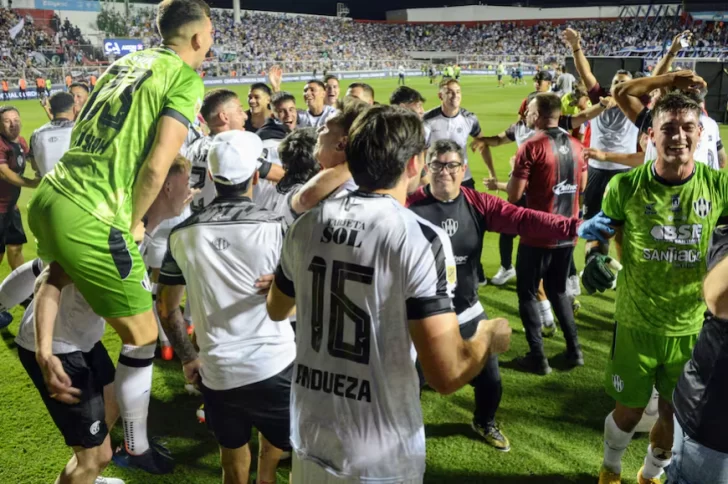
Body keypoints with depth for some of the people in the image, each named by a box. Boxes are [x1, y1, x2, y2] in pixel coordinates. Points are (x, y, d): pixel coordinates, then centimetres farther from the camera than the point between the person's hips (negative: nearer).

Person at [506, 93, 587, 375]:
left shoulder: (532, 147, -15)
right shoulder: (575, 145, 4)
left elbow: (514, 196, -16)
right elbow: (581, 185, 17)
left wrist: (516, 175, 2)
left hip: (537, 236, -6)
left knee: (527, 293, 7)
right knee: (558, 291, 21)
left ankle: (538, 357, 8)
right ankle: (574, 350, 23)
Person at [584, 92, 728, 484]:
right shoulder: (626, 186, -13)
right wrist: (594, 258, -17)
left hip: (693, 327, 2)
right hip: (637, 324, -2)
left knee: (675, 415, 17)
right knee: (629, 410, 12)